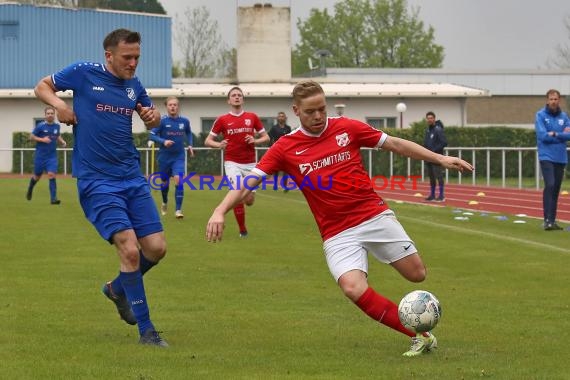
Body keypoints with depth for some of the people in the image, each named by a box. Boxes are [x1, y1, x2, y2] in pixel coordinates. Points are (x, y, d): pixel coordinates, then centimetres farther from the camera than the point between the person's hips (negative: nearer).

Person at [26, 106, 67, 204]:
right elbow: (32, 136, -4)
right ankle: (30, 189, 44)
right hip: (40, 155, -1)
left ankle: (53, 198, -14)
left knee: (51, 175, -14)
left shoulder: (57, 126, 2)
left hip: (52, 156, 1)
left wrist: (63, 142, 0)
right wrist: (42, 139, -19)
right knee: (37, 176, 13)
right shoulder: (40, 126, -9)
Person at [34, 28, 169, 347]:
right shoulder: (84, 73, -4)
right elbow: (42, 86, 9)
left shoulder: (134, 84, 9)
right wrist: (59, 104, -12)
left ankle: (119, 289, 31)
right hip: (97, 182, -6)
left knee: (157, 248, 0)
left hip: (133, 179, 6)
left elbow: (152, 120, 24)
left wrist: (154, 116, 0)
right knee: (130, 249, -17)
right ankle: (146, 329, -7)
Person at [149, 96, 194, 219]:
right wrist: (163, 141, -25)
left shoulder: (184, 121, 0)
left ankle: (178, 210, -15)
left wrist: (190, 145, 5)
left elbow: (188, 133, 20)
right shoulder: (162, 121, -9)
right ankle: (165, 202, 44)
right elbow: (152, 135, -11)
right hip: (164, 157, 0)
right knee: (165, 182, 14)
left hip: (179, 157, 0)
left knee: (178, 180, -18)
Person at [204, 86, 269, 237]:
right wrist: (219, 144, -16)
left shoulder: (252, 117, 5)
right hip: (232, 163, -2)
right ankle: (242, 230, 2)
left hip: (250, 163, 2)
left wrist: (255, 141, -10)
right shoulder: (222, 120, 0)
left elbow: (266, 137, 10)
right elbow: (208, 141, 5)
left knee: (249, 200, 2)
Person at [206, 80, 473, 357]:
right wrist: (220, 211, -22)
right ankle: (421, 336, -13)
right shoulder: (285, 148, -2)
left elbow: (396, 144, 9)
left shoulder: (347, 128, 0)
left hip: (375, 216, 1)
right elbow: (248, 183, -6)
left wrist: (439, 158, 6)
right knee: (354, 288, -25)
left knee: (417, 274, -2)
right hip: (338, 234, -1)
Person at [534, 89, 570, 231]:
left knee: (556, 189, 8)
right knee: (549, 186, -17)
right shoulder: (541, 115, -3)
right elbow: (542, 135, -14)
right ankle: (548, 220, -18)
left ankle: (552, 220, 14)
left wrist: (554, 134, -14)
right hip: (546, 156, -4)